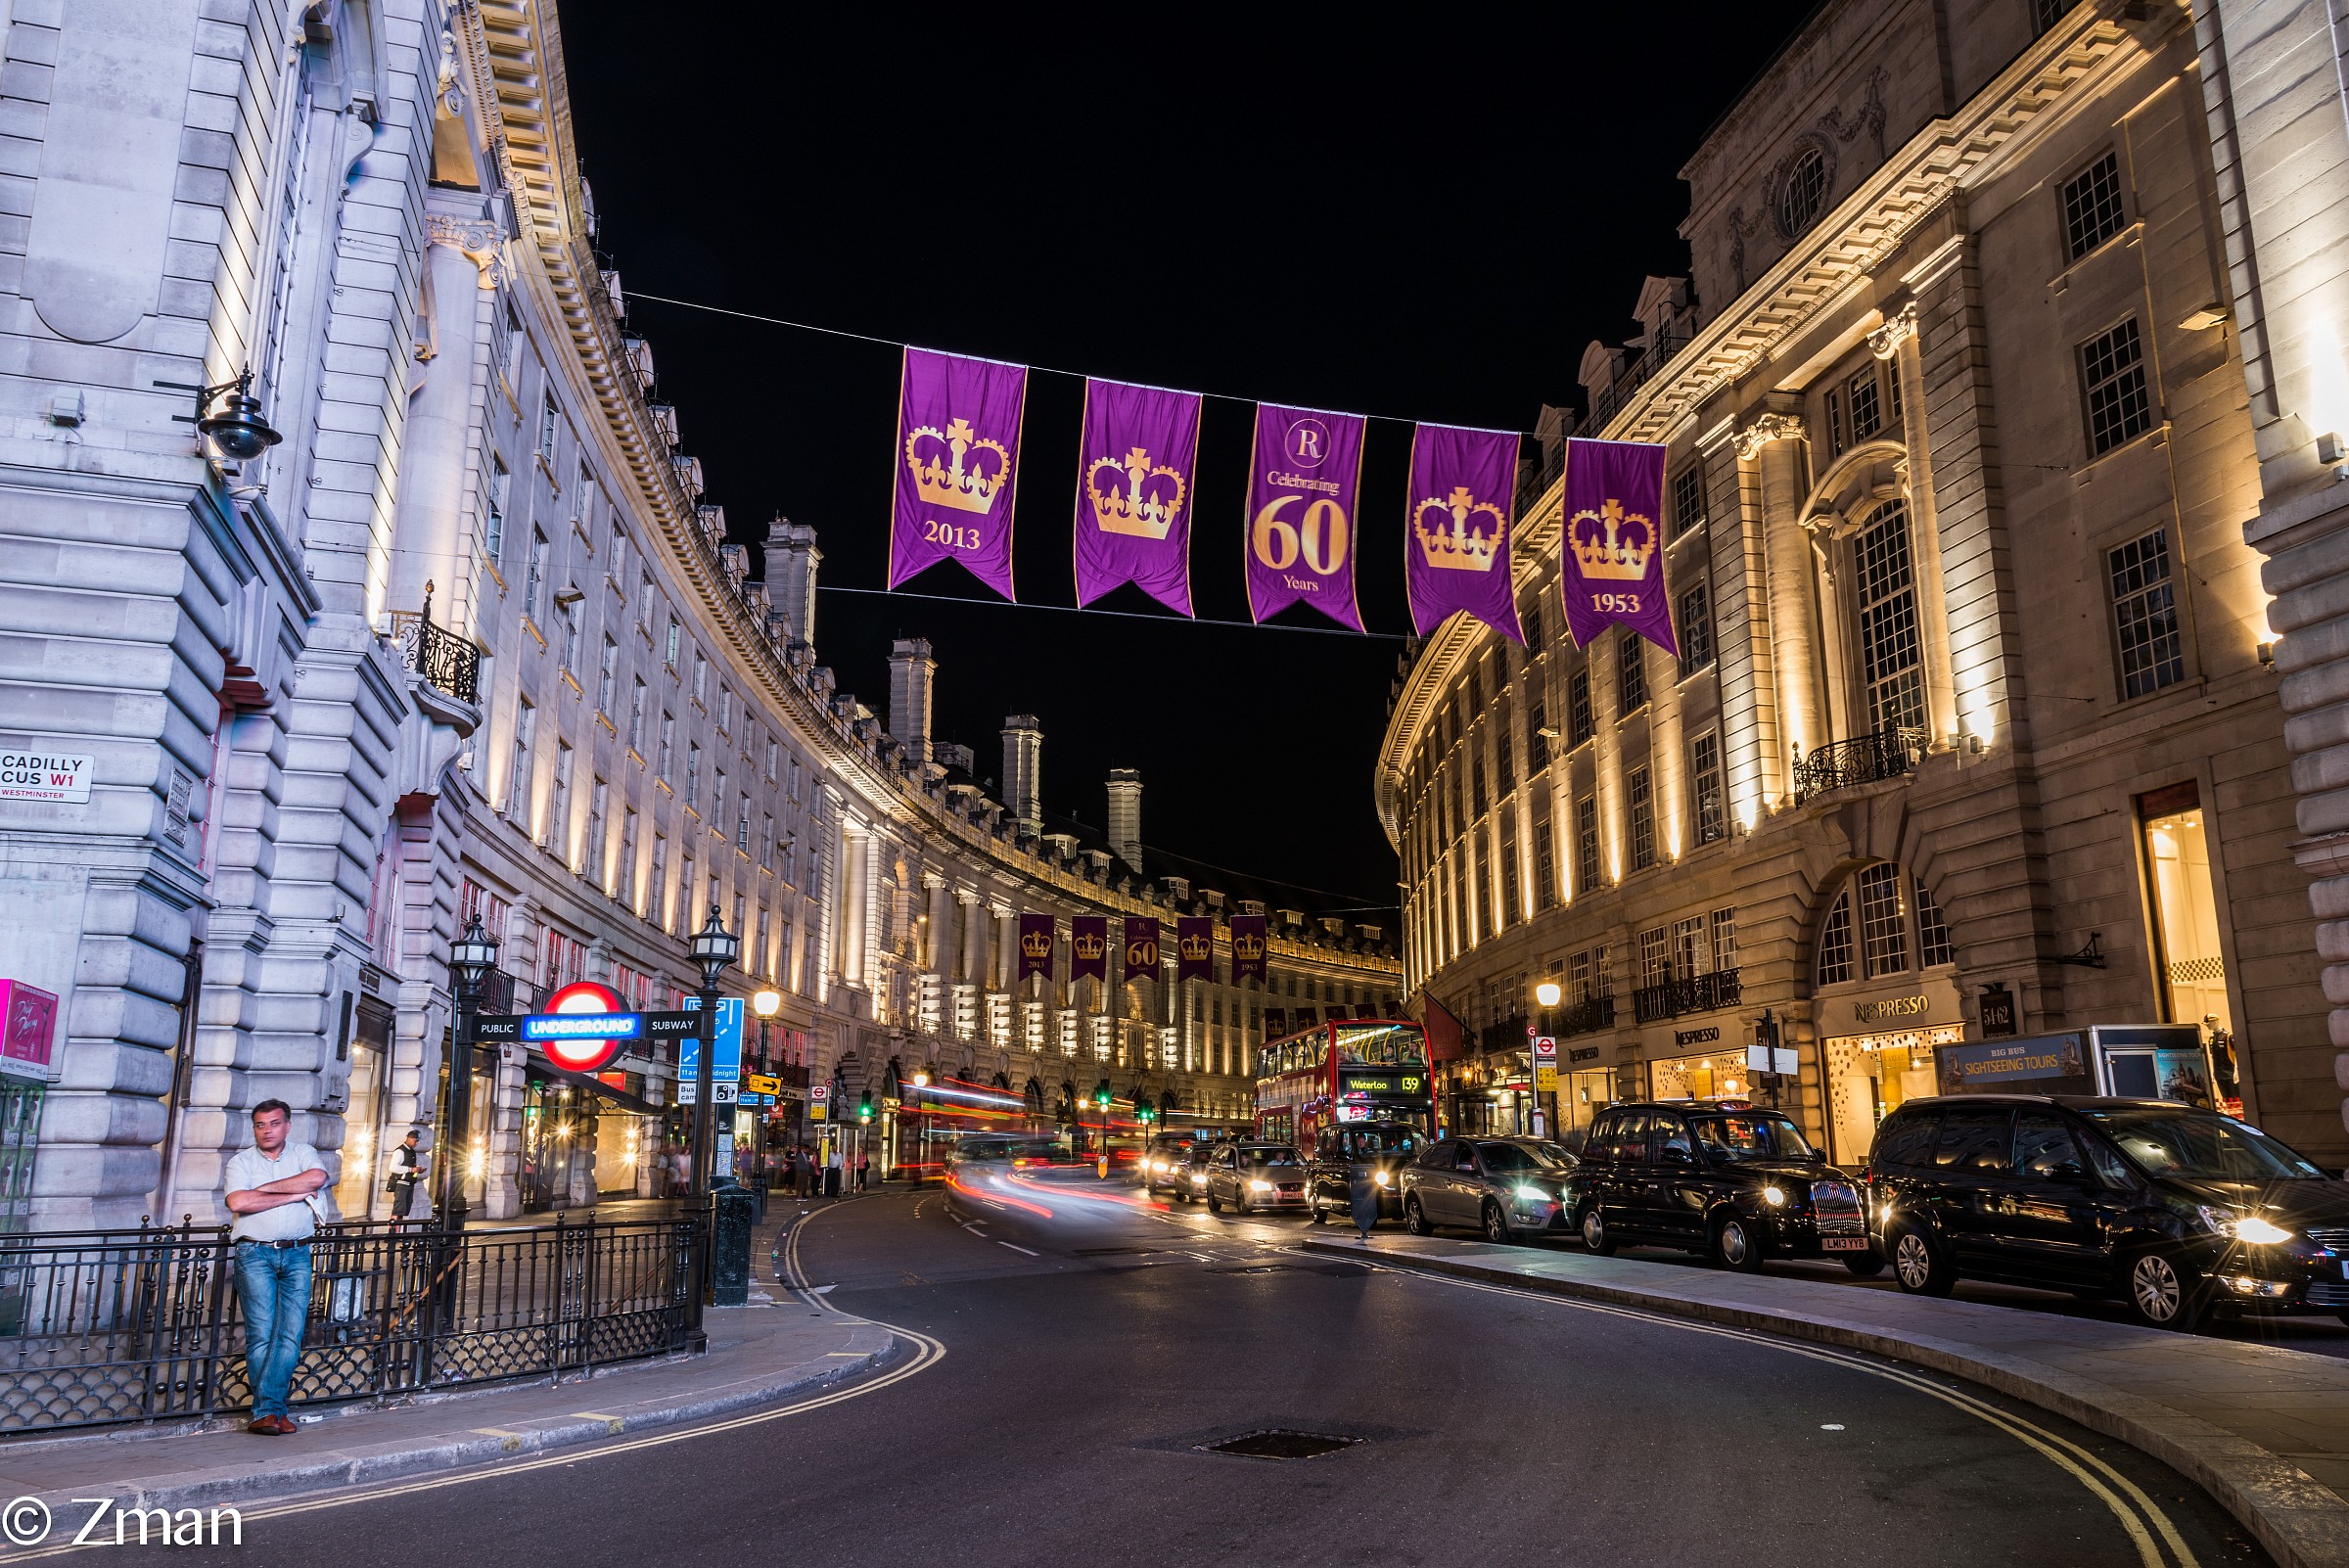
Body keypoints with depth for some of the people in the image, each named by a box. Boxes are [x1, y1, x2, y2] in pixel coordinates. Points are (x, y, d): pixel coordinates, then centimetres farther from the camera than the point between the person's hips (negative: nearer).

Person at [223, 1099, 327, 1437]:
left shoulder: (303, 1153, 11)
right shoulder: (241, 1161, 7)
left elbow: (316, 1178, -11)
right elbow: (237, 1202, -11)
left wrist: (266, 1188, -8)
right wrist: (294, 1195, -9)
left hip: (297, 1256, 1)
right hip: (255, 1255, -1)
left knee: (291, 1335, -5)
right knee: (261, 1333, -6)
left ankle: (265, 1410, -2)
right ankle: (271, 1412, -2)